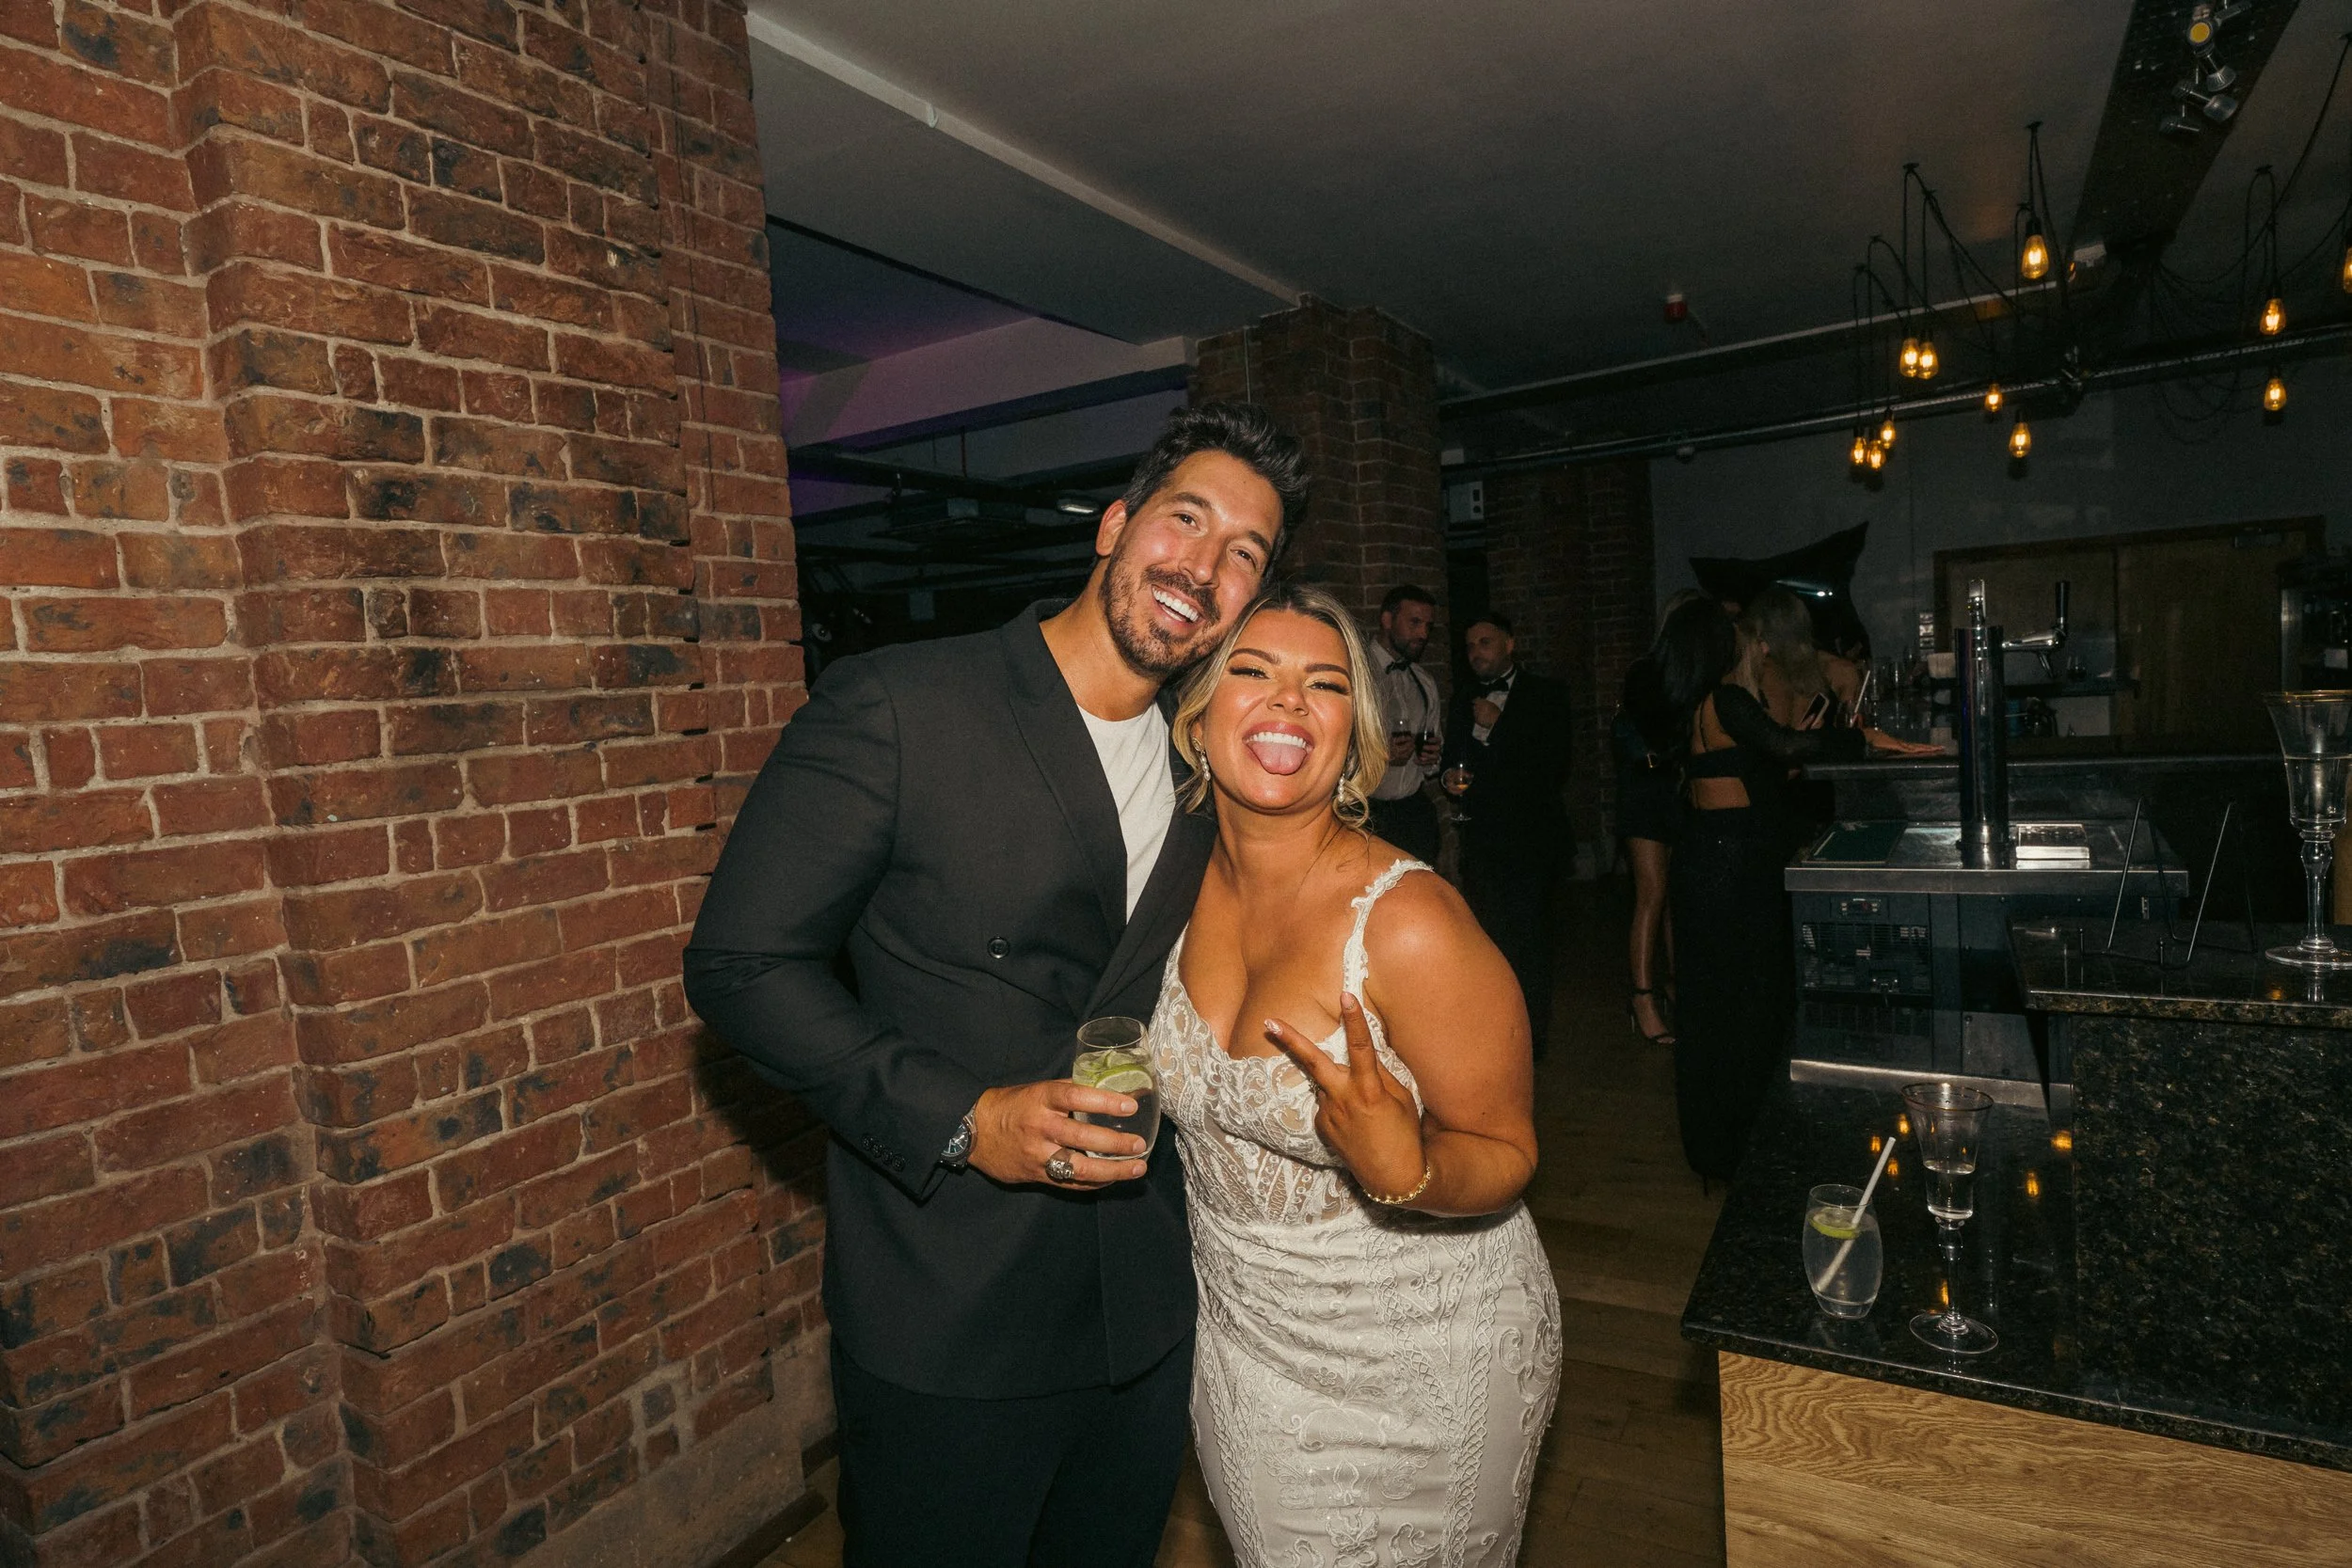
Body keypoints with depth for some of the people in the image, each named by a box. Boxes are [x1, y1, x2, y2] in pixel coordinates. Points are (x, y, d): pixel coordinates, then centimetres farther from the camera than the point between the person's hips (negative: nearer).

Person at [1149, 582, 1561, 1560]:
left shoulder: (1408, 922, -29)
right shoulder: (1192, 885, -10)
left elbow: (1506, 1157, -19)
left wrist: (1408, 1174, -37)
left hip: (1416, 1362, -5)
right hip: (1242, 1339, 5)